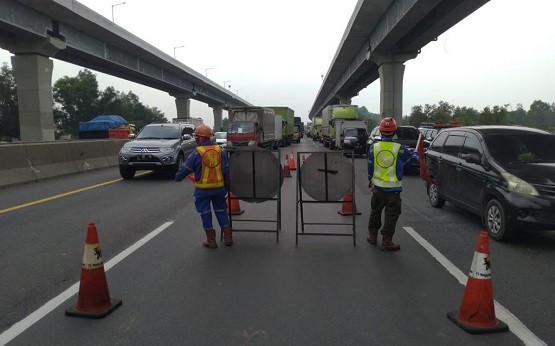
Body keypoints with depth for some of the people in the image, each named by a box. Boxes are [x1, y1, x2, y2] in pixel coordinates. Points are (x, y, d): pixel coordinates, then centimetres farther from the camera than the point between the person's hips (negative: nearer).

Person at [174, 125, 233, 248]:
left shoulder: (197, 153, -12)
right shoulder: (220, 151, 1)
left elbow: (185, 169, -5)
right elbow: (226, 170, 4)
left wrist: (177, 177, 15)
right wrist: (226, 186, 14)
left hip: (202, 189, -4)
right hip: (219, 187, 4)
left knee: (205, 213, 8)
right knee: (221, 211, 16)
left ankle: (211, 240, 13)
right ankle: (228, 238, 19)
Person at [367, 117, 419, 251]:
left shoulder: (373, 147, -4)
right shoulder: (400, 149, -10)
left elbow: (370, 168, 5)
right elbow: (411, 157, 10)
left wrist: (370, 182, 21)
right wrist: (416, 154, 34)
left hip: (377, 188, 3)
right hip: (393, 189, -3)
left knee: (375, 212, 20)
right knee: (391, 216, 5)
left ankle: (372, 235, 32)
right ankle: (386, 241, 8)